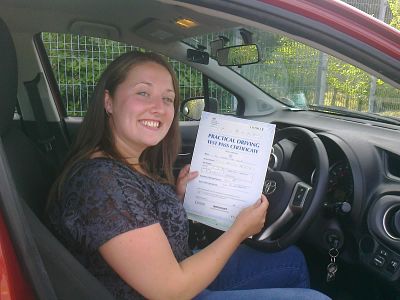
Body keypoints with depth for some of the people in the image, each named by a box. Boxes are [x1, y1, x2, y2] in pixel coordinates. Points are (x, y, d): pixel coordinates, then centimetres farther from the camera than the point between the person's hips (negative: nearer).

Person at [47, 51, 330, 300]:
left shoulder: (138, 163, -2)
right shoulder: (102, 180, -30)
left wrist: (177, 197, -5)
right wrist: (241, 228, -16)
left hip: (180, 267, 8)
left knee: (292, 259, 18)